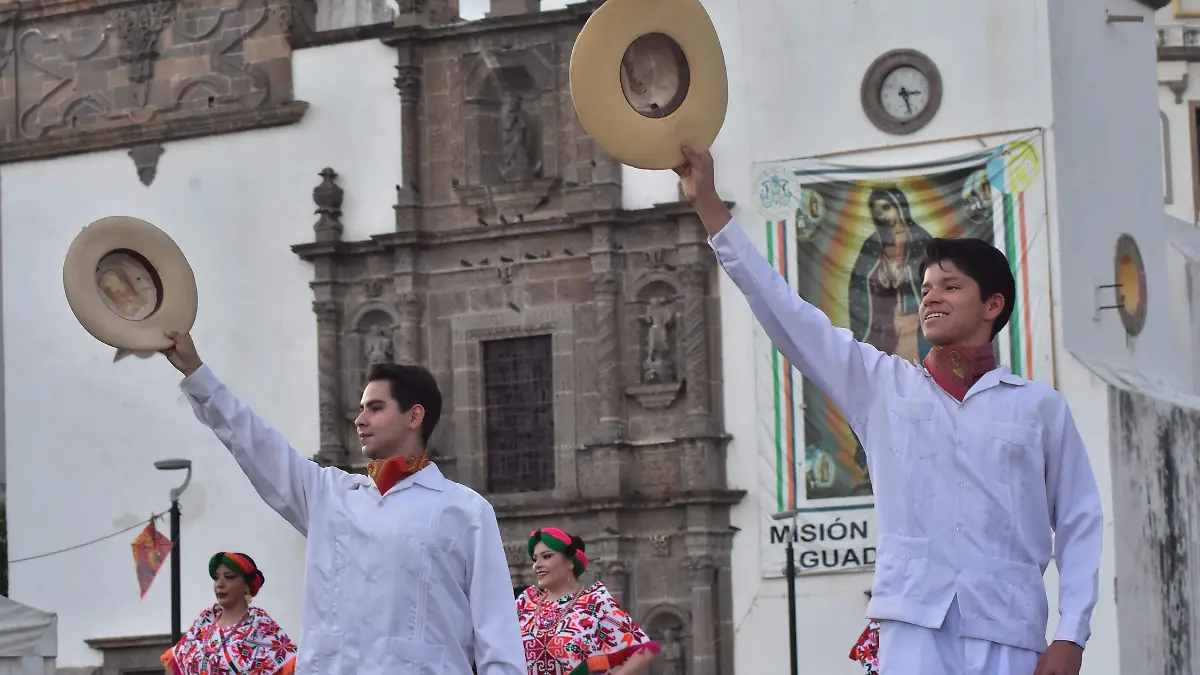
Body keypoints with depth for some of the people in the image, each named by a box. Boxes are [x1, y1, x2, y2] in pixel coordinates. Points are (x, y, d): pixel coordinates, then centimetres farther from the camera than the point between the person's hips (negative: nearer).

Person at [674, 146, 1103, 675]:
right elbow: (784, 311, 10)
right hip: (914, 628, 1)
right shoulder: (882, 385, 15)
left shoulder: (1040, 406, 11)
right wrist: (708, 204, 5)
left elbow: (1079, 522, 10)